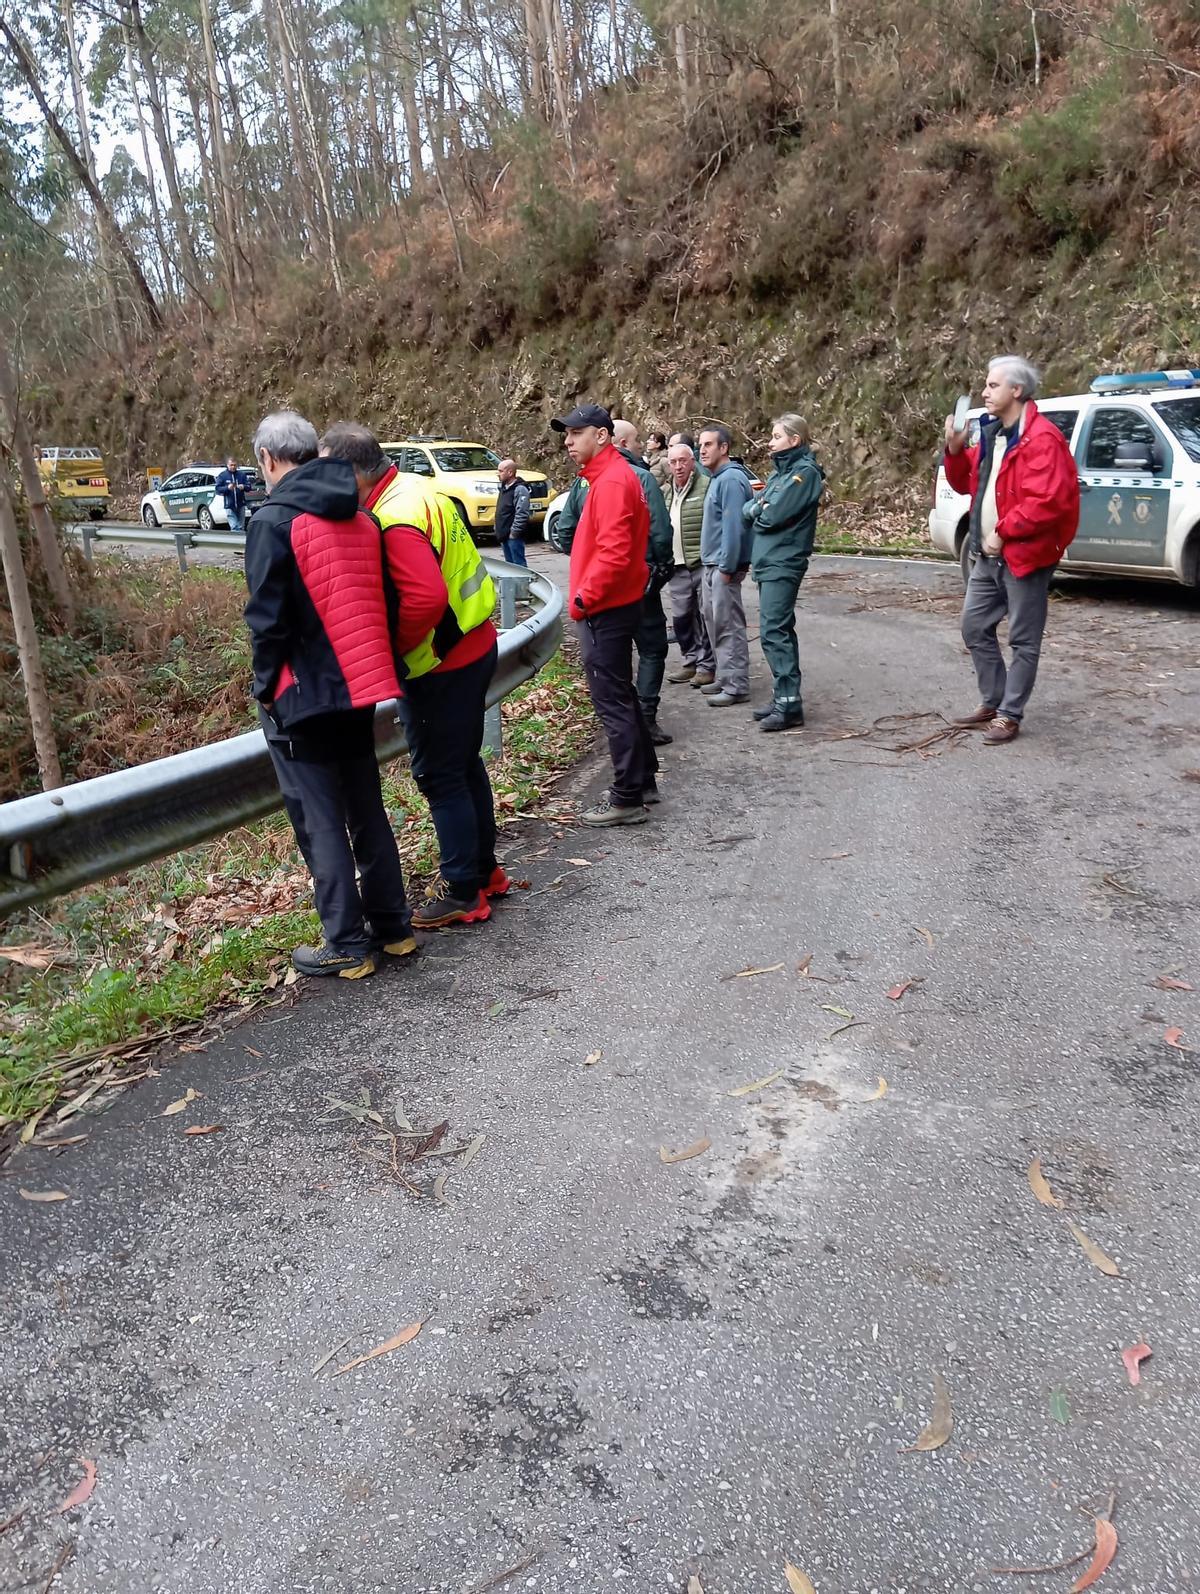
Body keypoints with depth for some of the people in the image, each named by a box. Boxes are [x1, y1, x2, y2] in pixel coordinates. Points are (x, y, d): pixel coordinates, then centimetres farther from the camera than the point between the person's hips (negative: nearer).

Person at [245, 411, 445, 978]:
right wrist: (369, 662, 17)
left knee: (320, 822, 2)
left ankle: (348, 946, 10)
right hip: (358, 687, 7)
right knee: (366, 809, 16)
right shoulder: (359, 519, 8)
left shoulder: (273, 520, -12)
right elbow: (381, 603, 11)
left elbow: (267, 620, -15)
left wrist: (266, 688, -3)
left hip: (300, 697, -7)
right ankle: (392, 926, 25)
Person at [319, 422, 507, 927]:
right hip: (474, 648, 10)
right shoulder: (414, 490, 8)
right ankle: (483, 869, 34)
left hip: (442, 667, -10)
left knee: (440, 777, 1)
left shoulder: (396, 521, -23)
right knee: (465, 765, 20)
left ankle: (462, 893, 12)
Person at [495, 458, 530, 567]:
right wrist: (498, 528, 18)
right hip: (504, 535, 10)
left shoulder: (520, 489, -14)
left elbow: (522, 514, -21)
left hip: (514, 536, -10)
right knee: (509, 564, 15)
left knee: (518, 564, -7)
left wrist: (514, 532, -20)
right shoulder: (504, 487, 16)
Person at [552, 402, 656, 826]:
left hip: (605, 611, -11)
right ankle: (643, 780, 28)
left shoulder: (612, 482, -16)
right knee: (621, 696, 17)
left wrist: (584, 598, -18)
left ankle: (627, 799, 1)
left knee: (612, 702, -6)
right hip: (613, 606, 11)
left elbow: (613, 553, -25)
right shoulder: (609, 476, 16)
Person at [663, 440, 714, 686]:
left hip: (703, 564, -7)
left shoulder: (707, 486, -8)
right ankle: (690, 661, 24)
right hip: (677, 566, 7)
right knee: (681, 617, 12)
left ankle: (707, 665, 9)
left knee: (706, 615, 0)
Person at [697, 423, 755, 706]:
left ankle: (736, 686, -2)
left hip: (724, 566, -10)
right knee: (714, 622, 15)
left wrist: (726, 566, -22)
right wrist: (713, 564, 18)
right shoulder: (717, 478, 16)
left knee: (729, 626, -6)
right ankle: (724, 677, 25)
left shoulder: (731, 479, -15)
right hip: (712, 565, 10)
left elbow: (734, 525, -21)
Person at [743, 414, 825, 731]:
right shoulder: (781, 471, 18)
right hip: (769, 562, 9)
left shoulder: (804, 472, -10)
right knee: (779, 631, 11)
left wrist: (755, 510, 1)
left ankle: (789, 705, -10)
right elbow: (751, 509, 12)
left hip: (783, 564, -9)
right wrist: (757, 509, -8)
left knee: (774, 633, -11)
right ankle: (783, 697, 17)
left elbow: (772, 515, -19)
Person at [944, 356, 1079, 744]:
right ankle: (991, 703, 26)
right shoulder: (991, 433, 12)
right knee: (975, 628, 14)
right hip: (989, 554, 9)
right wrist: (955, 451, 2)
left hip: (1024, 554, -9)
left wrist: (1003, 532, -19)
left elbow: (1046, 502, -25)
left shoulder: (1042, 438, -16)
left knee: (1023, 641, 1)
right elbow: (966, 484, 19)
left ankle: (1009, 715, 7)